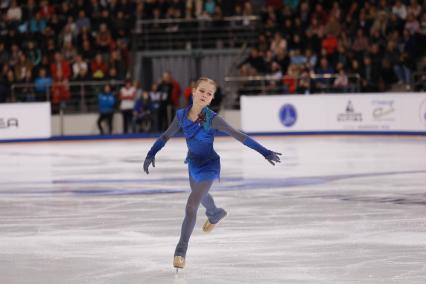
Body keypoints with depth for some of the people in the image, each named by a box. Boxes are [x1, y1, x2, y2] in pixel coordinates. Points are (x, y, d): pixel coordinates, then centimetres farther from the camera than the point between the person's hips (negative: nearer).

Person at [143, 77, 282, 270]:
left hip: (208, 166, -6)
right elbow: (166, 136, 2)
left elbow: (239, 136, -26)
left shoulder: (212, 119, -27)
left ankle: (181, 251, 2)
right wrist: (151, 154, -7)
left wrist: (264, 152, -28)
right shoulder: (182, 115, -13)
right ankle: (215, 214, 68)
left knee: (191, 206, -12)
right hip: (193, 163, 6)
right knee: (200, 195, 33)